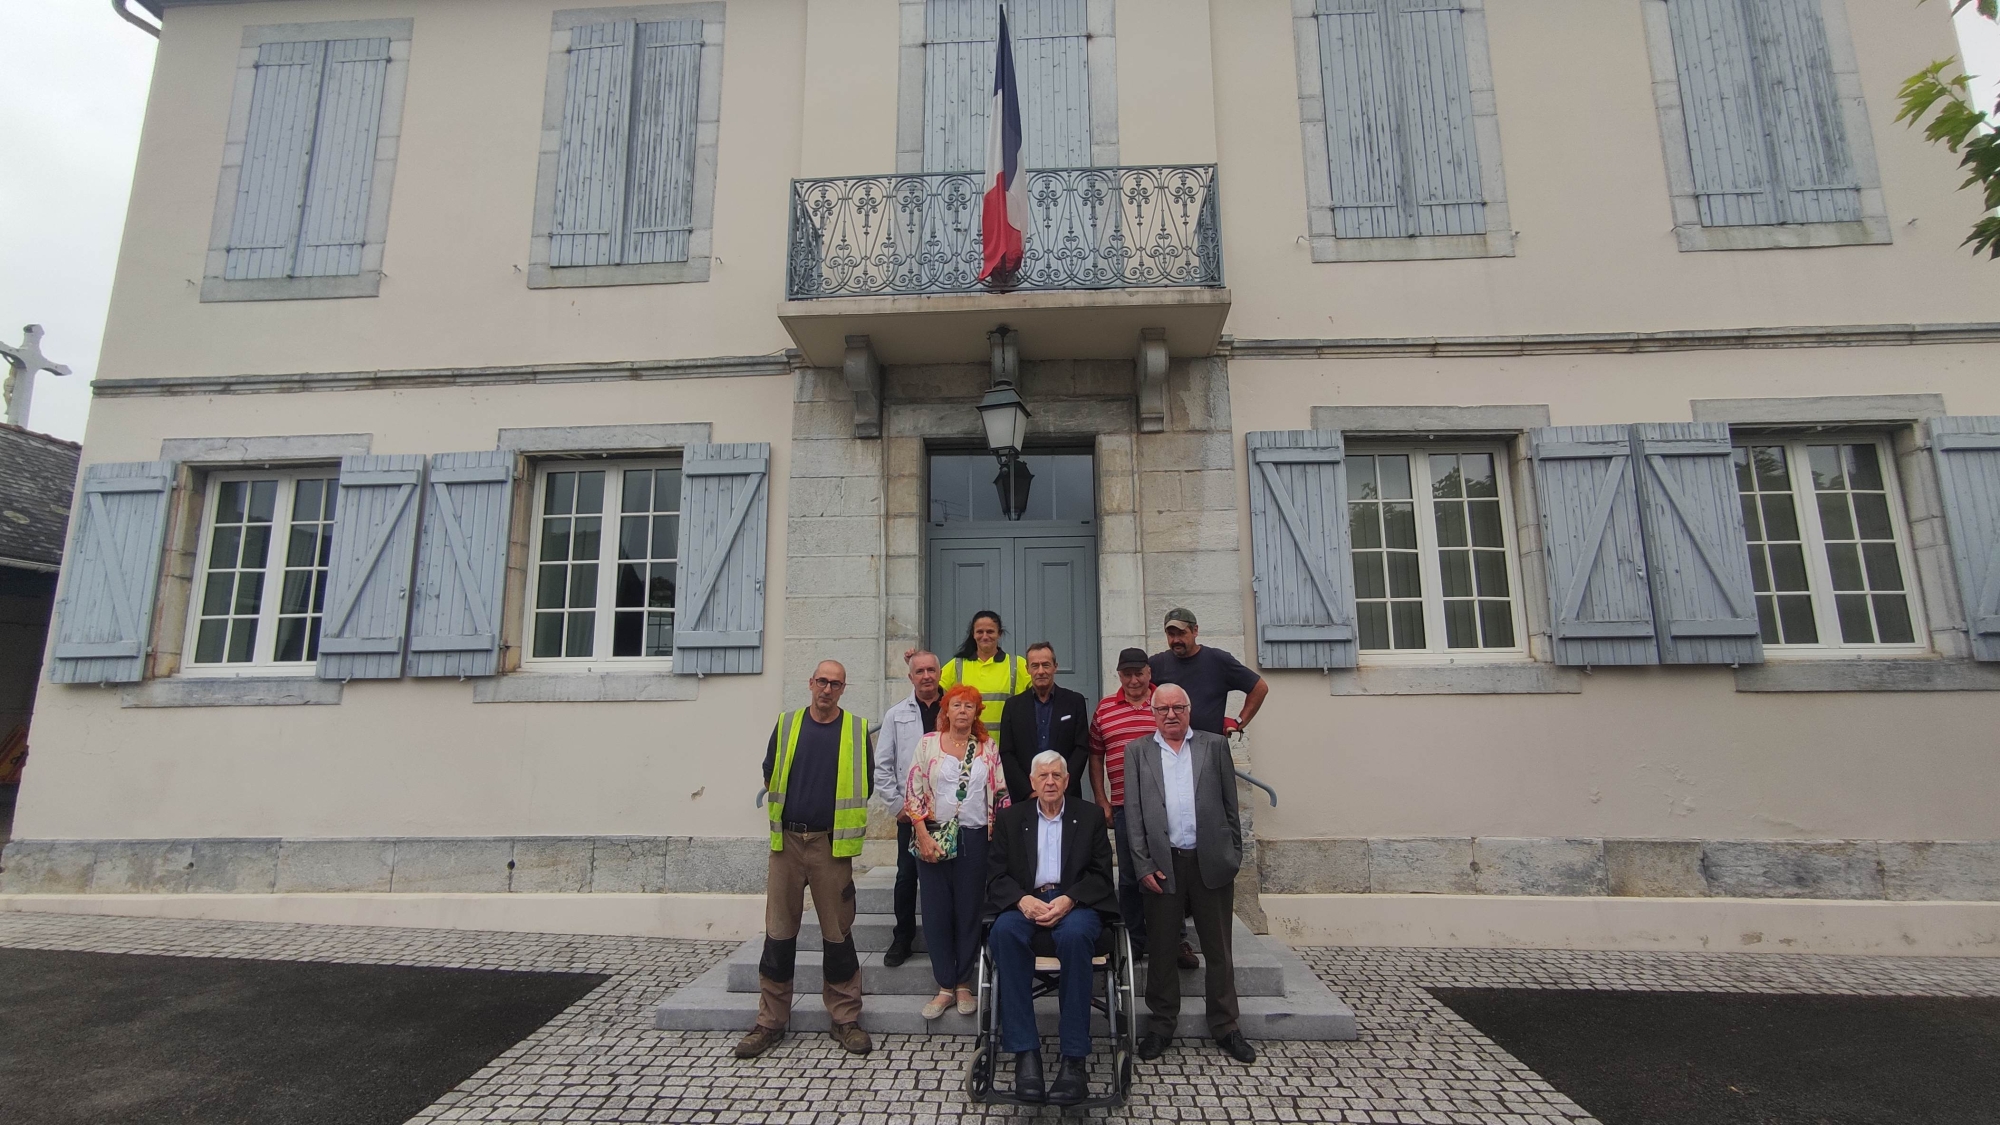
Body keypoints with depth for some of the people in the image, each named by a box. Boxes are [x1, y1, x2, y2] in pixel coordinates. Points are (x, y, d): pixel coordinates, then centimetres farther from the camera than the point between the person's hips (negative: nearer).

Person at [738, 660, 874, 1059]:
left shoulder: (857, 729, 1)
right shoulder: (787, 724, 5)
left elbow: (865, 782, 8)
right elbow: (769, 775, 14)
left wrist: (842, 815, 8)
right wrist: (785, 809, 12)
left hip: (832, 844, -1)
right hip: (787, 841, 2)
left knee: (839, 934, 5)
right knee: (778, 934, 7)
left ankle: (845, 1019, 18)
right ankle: (770, 1021, 20)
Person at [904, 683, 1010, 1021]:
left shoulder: (988, 747, 5)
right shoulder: (928, 743, 0)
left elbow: (1000, 794, 8)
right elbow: (913, 792, -3)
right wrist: (923, 836, -9)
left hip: (975, 838, 1)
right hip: (935, 837, -1)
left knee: (970, 911, 7)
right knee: (937, 912, 5)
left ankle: (965, 985, 22)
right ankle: (944, 987, 19)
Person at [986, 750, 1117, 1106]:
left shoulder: (1090, 816, 11)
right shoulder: (1011, 818, 14)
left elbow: (1100, 873, 4)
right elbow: (998, 875, 6)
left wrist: (1069, 900, -15)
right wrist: (1023, 899, -15)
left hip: (1075, 902, -1)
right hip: (1025, 902, 1)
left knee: (1075, 934, -36)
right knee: (1004, 931, -33)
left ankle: (1075, 1058, -27)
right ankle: (1025, 1052, -26)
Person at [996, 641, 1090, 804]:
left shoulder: (1075, 701, 5)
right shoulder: (1013, 705, 6)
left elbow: (1082, 748, 1)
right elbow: (1006, 754, 2)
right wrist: (1030, 791, -9)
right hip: (1024, 796, 0)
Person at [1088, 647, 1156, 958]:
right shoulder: (1104, 708, 7)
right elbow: (1095, 755, 12)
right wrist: (1101, 801, 7)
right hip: (1123, 805, 1)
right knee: (1129, 876, 8)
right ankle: (1135, 941, 21)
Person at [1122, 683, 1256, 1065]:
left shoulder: (1215, 745, 7)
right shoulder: (1137, 752, 6)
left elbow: (1230, 805, 7)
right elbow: (1133, 814, 2)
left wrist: (1234, 856, 2)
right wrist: (1144, 866, -4)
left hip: (1211, 861, 0)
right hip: (1162, 864, 0)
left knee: (1219, 950, 10)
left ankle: (1225, 1026, 25)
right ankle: (1162, 1024, 25)